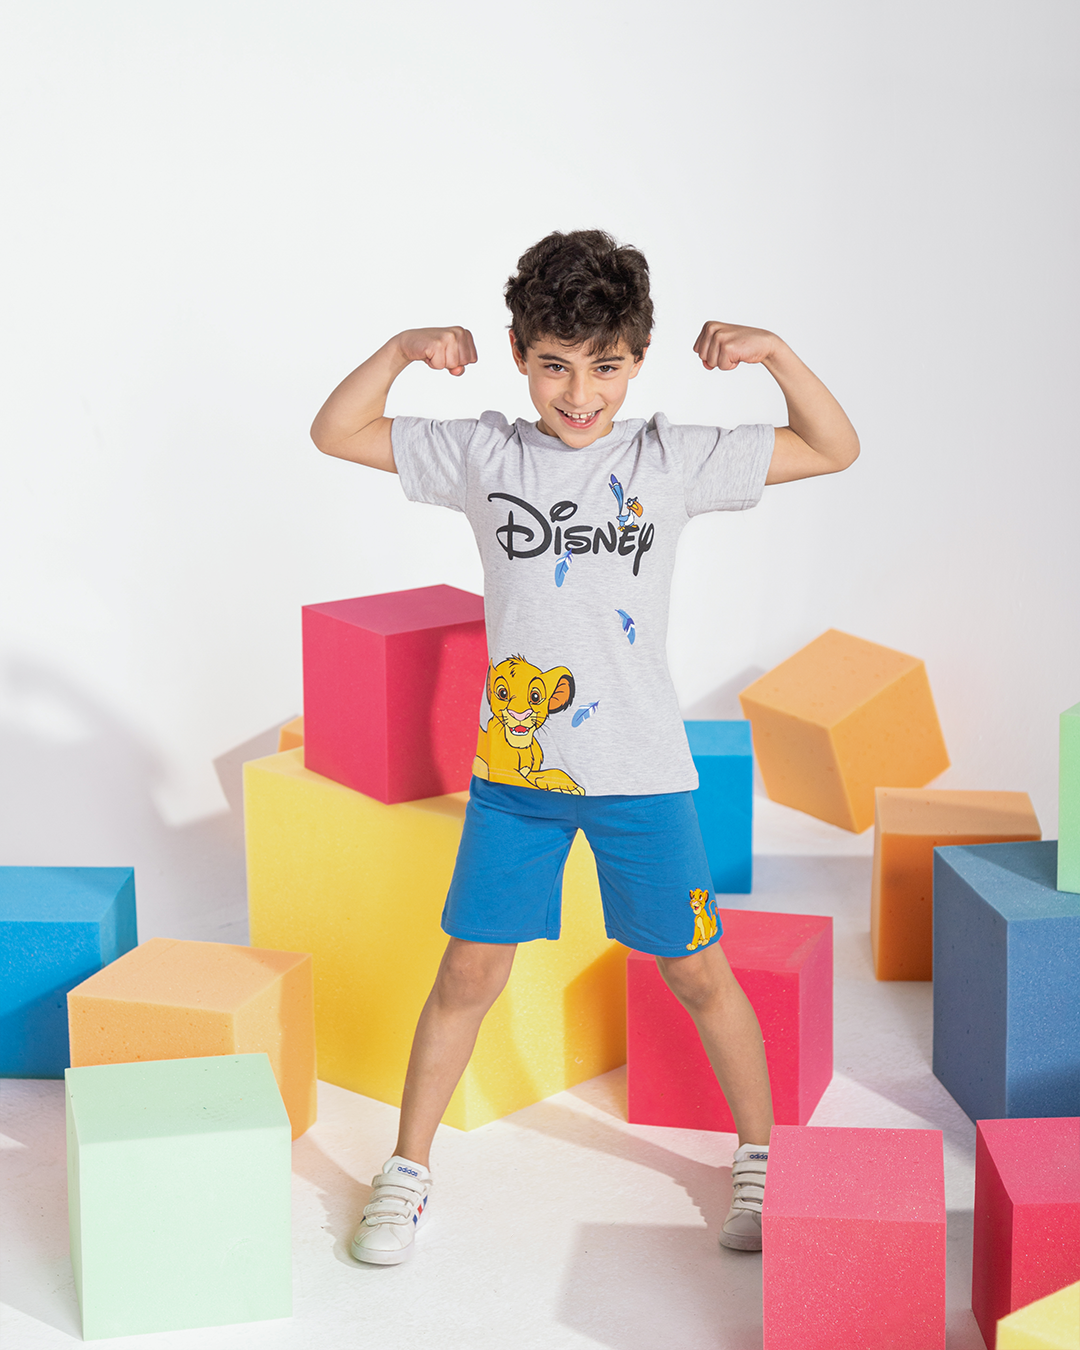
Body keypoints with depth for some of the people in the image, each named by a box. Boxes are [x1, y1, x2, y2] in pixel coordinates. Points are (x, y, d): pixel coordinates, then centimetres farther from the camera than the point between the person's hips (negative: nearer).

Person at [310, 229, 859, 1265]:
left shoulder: (671, 459, -3)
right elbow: (336, 433, 4)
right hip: (513, 764, 1)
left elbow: (835, 450, 1)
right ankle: (406, 1171, 22)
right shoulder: (484, 455, -1)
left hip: (641, 771, 0)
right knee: (470, 973, 6)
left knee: (696, 972, 9)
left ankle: (761, 1155, 29)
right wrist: (400, 349, -11)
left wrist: (777, 354, -14)